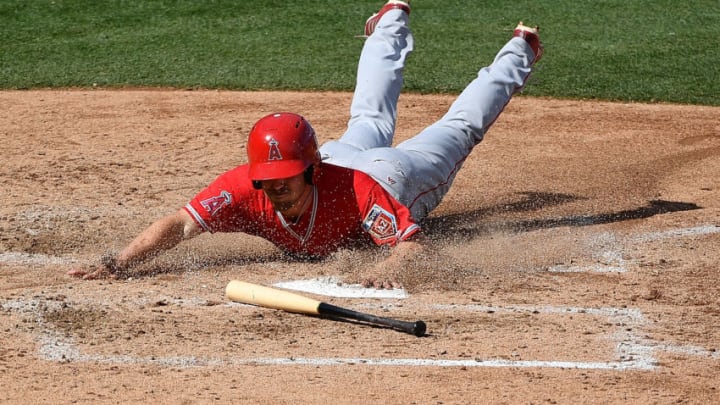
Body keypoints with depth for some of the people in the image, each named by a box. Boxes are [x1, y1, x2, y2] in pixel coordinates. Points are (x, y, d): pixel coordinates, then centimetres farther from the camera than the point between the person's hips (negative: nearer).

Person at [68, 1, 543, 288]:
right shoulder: (244, 187, -45)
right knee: (370, 122, 37)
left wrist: (390, 265, -76)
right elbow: (179, 224, -52)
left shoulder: (357, 192, -52)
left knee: (458, 130, 25)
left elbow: (417, 244, -54)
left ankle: (519, 54, 53)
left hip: (399, 175, -4)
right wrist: (117, 264, -68)